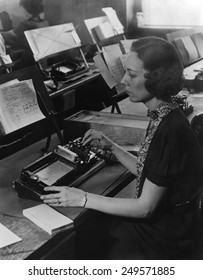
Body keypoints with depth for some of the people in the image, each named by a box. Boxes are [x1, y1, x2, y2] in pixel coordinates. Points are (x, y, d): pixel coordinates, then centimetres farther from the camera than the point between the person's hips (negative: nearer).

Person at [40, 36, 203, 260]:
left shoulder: (171, 131, -27)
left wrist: (83, 199, -20)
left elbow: (145, 207, -23)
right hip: (151, 223, 8)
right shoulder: (161, 118, 0)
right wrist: (110, 147, 1)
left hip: (162, 240, -7)